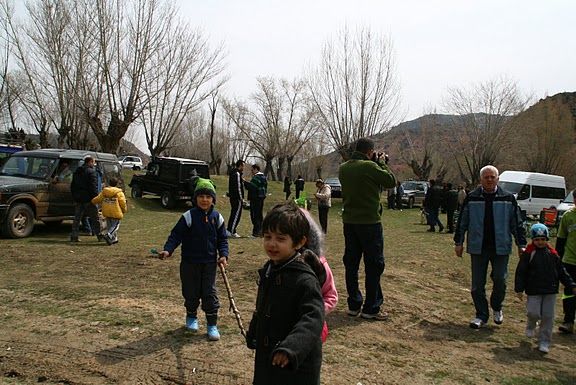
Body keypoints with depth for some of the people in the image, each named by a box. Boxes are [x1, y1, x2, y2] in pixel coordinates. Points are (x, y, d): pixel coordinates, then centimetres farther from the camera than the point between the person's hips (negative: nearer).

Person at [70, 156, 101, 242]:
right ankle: (99, 235, 4)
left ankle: (74, 236, 9)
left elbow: (72, 186, 20)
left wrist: (74, 197, 23)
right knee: (94, 218, 1)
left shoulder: (77, 171, 16)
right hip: (88, 199, -7)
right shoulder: (91, 172, -10)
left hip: (78, 199, 7)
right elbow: (93, 186, -17)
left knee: (77, 218, 10)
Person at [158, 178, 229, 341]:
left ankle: (212, 324, 13)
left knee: (210, 293, 2)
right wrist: (168, 250, -23)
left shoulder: (217, 217, 0)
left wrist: (223, 255, -6)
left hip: (210, 262, 1)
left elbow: (222, 239, 7)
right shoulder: (188, 216, -8)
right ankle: (191, 317, 36)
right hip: (190, 262, -1)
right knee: (191, 292, 11)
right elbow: (176, 235, -9)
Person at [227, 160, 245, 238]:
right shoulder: (237, 174, -15)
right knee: (237, 214, -6)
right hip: (237, 198, -10)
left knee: (233, 214, 15)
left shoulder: (232, 173, 16)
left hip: (232, 197, 10)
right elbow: (238, 187, -19)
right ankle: (232, 232, -5)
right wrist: (241, 198, -16)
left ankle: (229, 230, 20)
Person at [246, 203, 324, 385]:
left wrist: (291, 348, -42)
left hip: (297, 364, -8)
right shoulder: (269, 270, 3)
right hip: (267, 356, 8)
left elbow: (313, 319, -31)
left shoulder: (305, 280, -24)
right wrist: (253, 335, 26)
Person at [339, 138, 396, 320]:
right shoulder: (370, 166, -16)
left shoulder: (343, 168, 4)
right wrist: (382, 163, 4)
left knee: (351, 263, 12)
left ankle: (353, 305, 20)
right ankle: (371, 308, 8)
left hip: (349, 222, 7)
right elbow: (391, 181, -8)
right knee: (374, 265, 4)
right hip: (369, 222, -6)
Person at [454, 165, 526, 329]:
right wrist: (458, 242, 4)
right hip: (478, 248, 1)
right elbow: (462, 222, 6)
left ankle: (497, 308, 29)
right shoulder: (472, 198, 2)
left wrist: (521, 244, 4)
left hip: (500, 248, 0)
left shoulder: (508, 198, 2)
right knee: (477, 284, 4)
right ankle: (481, 315, 18)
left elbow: (517, 223, 6)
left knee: (500, 281, 2)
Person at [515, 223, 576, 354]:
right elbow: (520, 272, -5)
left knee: (548, 316, 3)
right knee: (534, 313, -7)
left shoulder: (553, 254, 4)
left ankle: (544, 342, 13)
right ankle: (531, 326, 28)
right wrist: (519, 289, -9)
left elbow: (562, 272, 11)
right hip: (533, 291, -3)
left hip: (550, 291, 3)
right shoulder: (528, 253, -6)